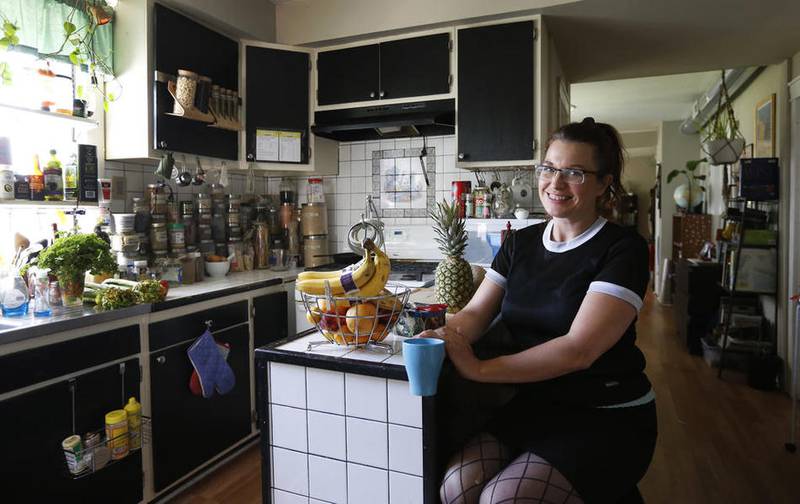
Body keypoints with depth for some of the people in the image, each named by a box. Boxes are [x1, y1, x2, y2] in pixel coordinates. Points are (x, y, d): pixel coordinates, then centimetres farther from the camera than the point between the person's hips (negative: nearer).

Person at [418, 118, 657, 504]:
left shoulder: (622, 249, -11)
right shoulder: (520, 243, 7)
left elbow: (578, 349, -21)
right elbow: (475, 312, 0)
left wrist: (479, 368, -24)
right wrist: (444, 338, -23)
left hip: (607, 417, -4)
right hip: (533, 405, 5)